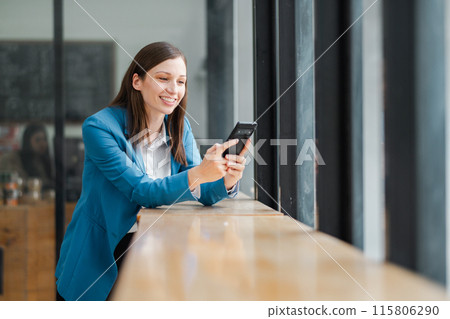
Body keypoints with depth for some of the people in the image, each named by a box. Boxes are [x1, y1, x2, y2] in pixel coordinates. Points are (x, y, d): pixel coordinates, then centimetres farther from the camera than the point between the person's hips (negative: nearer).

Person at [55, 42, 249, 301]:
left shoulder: (179, 127, 4)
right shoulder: (99, 127, -15)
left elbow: (204, 195, -2)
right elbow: (143, 192, -22)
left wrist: (226, 181, -26)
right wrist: (197, 174, -38)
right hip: (99, 259, -4)